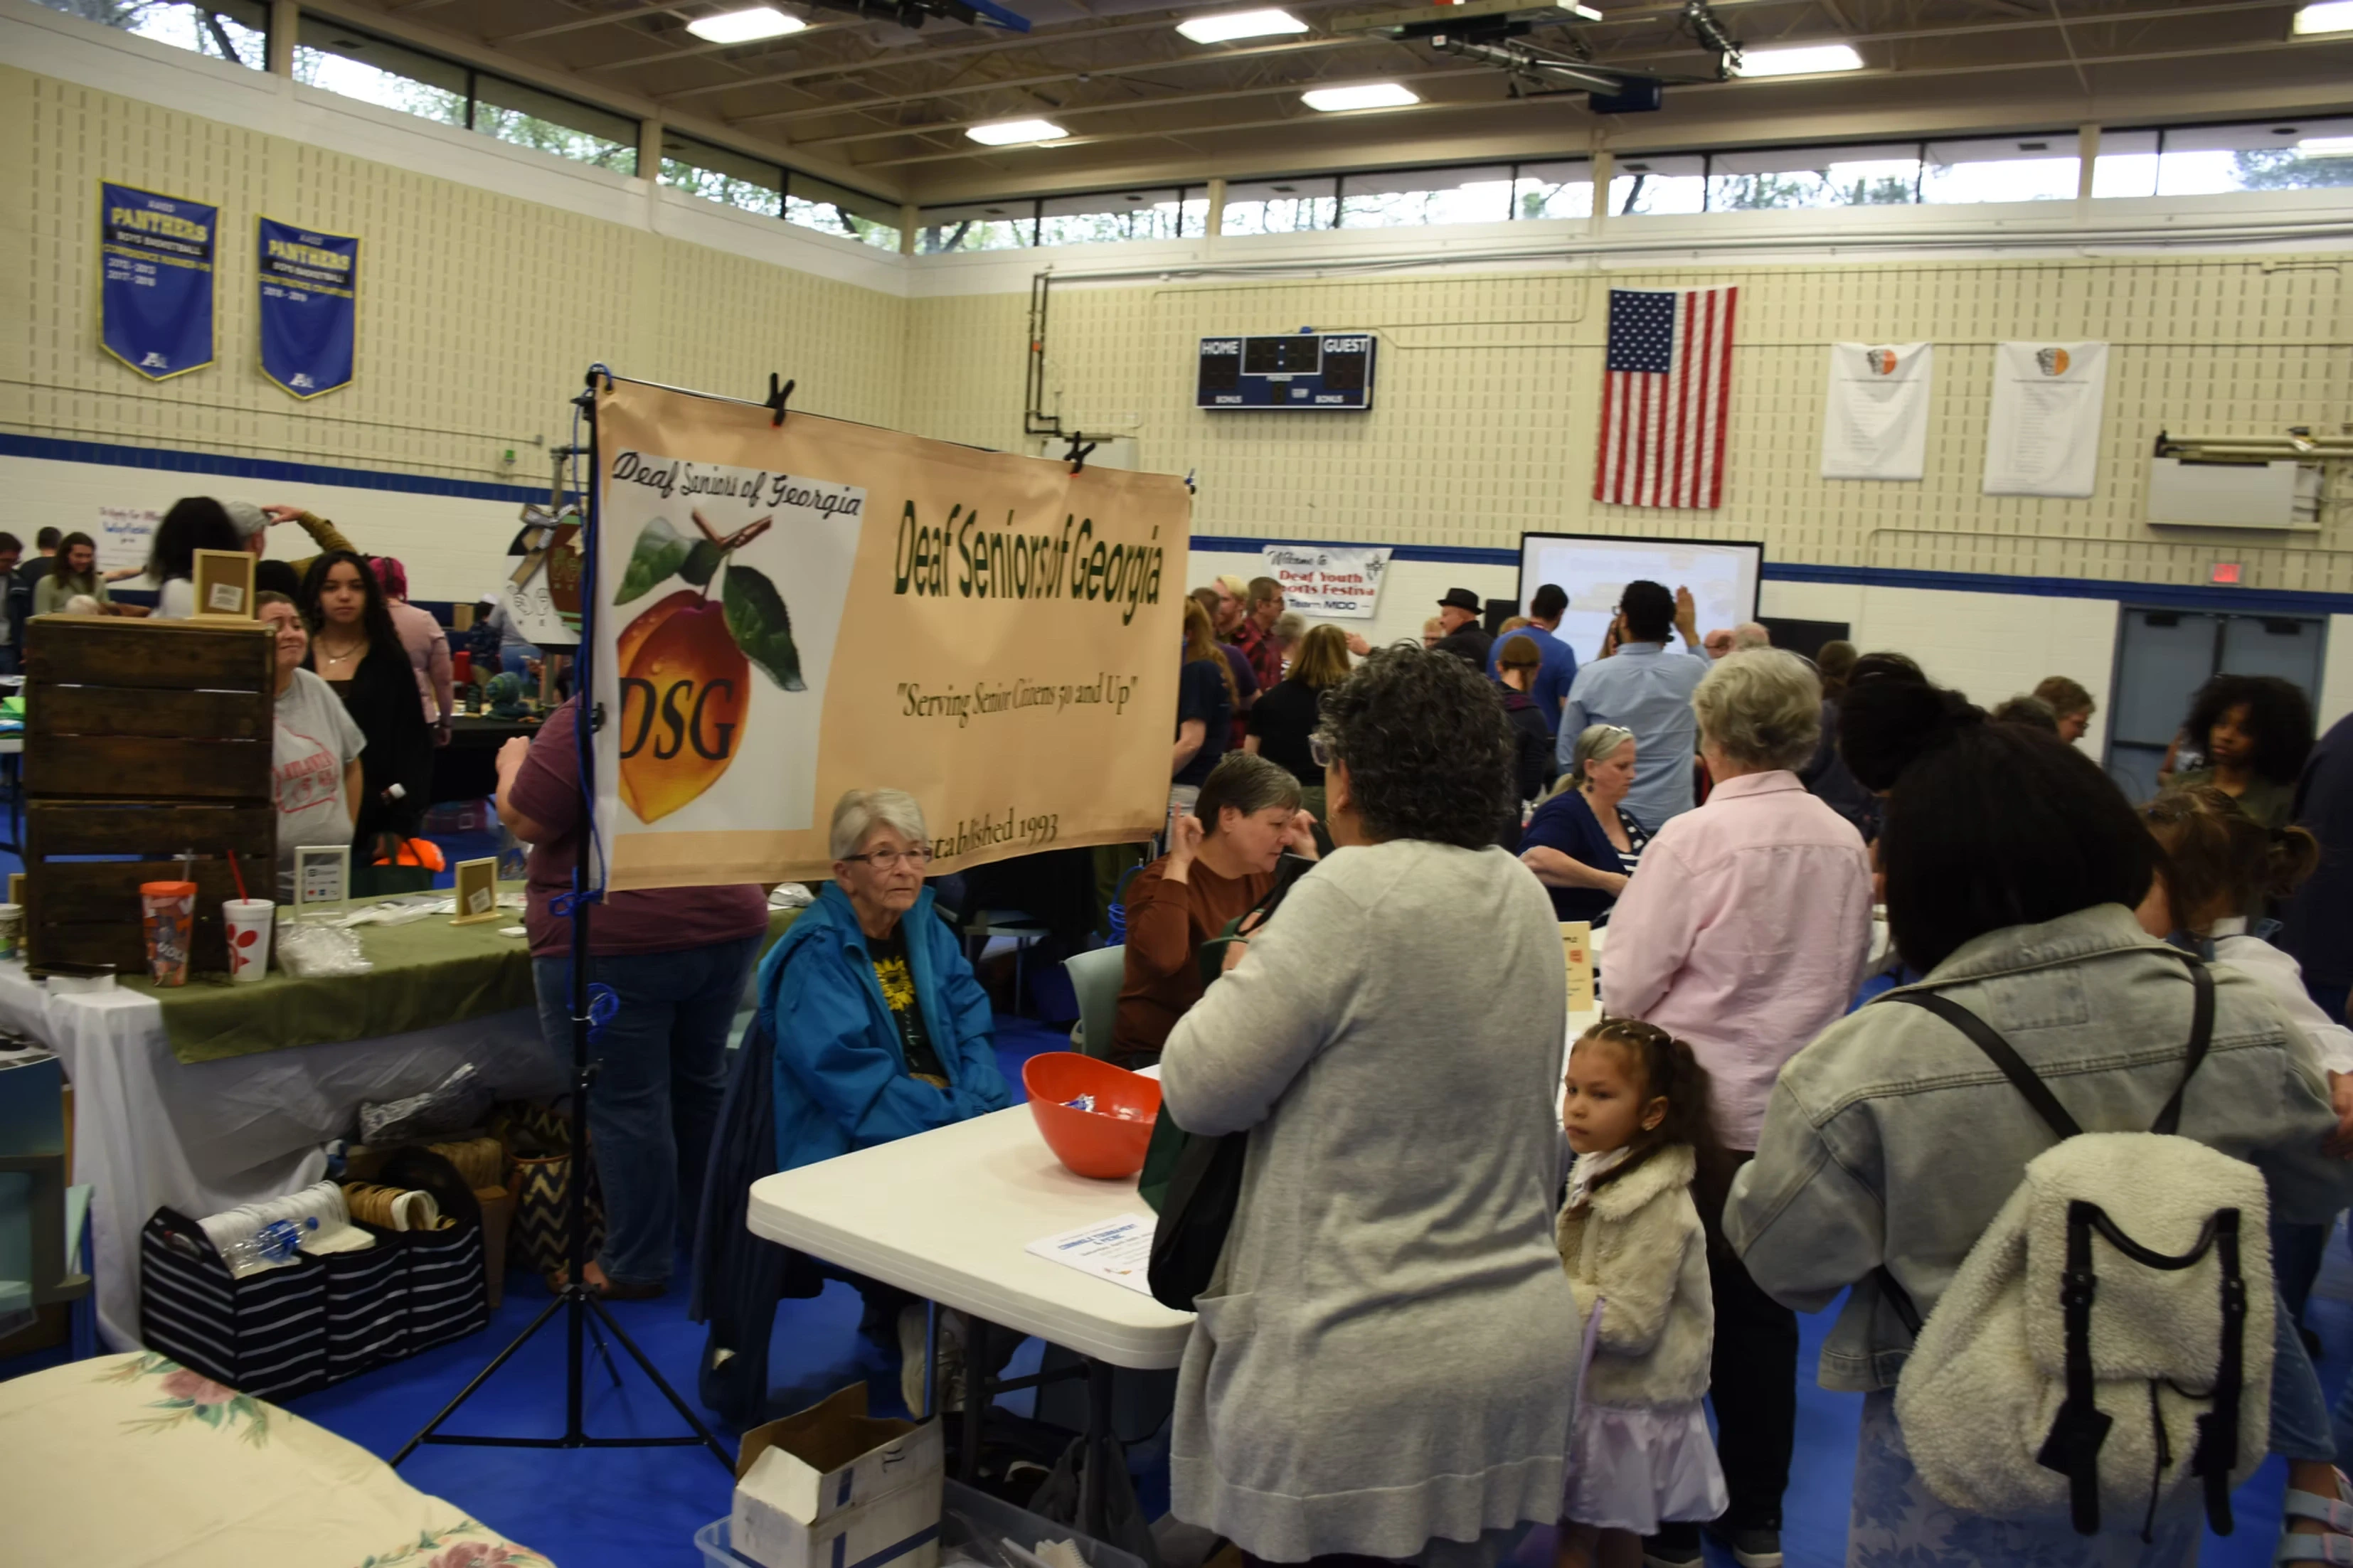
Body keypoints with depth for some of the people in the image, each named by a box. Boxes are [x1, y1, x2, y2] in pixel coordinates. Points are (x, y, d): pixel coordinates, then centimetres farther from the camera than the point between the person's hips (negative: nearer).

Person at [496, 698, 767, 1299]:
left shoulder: (589, 716, -16)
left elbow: (527, 821, -12)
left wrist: (513, 763, 6)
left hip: (616, 940, -7)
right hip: (725, 927, 7)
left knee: (625, 1104, 3)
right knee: (701, 1086, 19)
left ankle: (634, 1266, 13)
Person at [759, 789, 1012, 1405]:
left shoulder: (930, 931, 12)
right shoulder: (816, 958, -7)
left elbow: (974, 1034, 10)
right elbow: (855, 1081, -16)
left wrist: (980, 1110, -9)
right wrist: (958, 1122, -22)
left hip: (952, 1134, 6)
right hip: (854, 1154, -6)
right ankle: (925, 1332, -3)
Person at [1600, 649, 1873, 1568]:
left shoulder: (1693, 839, -18)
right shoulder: (1844, 845, -3)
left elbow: (1626, 986, -13)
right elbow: (1848, 977, 10)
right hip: (1796, 1109, 5)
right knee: (1762, 1313, 17)